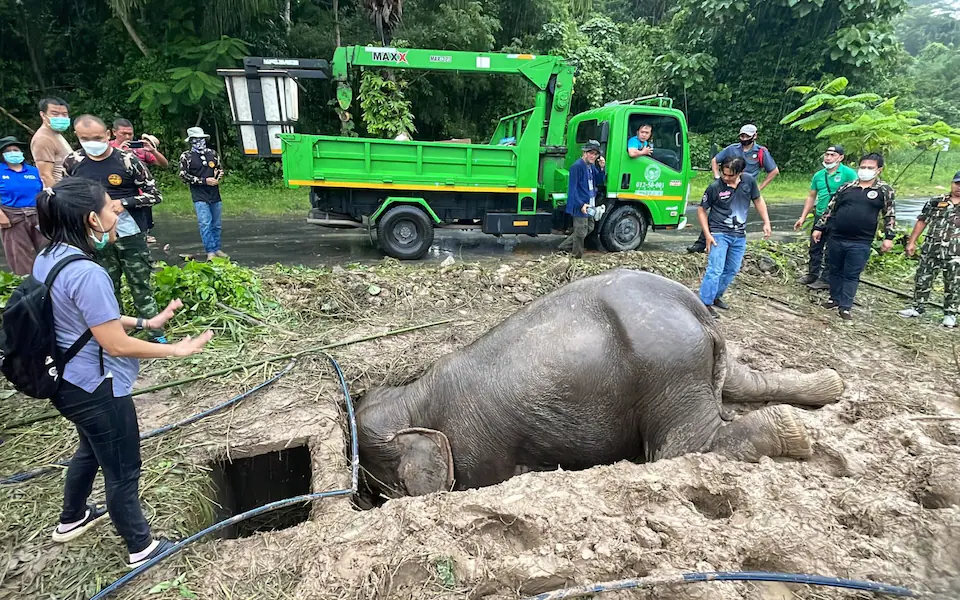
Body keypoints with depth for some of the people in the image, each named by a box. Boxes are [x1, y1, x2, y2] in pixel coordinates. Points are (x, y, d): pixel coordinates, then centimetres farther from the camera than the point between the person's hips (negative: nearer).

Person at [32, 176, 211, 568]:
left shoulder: (47, 260, 0)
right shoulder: (86, 274, -29)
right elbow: (116, 345, -26)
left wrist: (146, 323, 8)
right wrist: (176, 350, -16)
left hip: (69, 383, 10)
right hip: (96, 389, -9)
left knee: (91, 449, 32)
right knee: (122, 470, 9)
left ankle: (72, 519, 55)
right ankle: (141, 548, 29)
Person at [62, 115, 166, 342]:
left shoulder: (127, 160, -9)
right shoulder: (72, 162, 2)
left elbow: (155, 194, -7)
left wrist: (123, 202, -17)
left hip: (130, 235, -3)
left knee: (140, 285, 3)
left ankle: (155, 333, 10)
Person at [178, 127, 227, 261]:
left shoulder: (213, 153, 9)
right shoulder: (186, 156, -2)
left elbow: (221, 169, 21)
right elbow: (184, 176, -5)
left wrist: (218, 178, -2)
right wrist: (205, 181, -13)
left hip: (215, 195, 4)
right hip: (199, 197, -4)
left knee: (216, 224, 10)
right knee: (205, 223, -12)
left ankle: (217, 249, 22)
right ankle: (210, 251, -8)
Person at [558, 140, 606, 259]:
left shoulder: (592, 166, 10)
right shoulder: (577, 166, -16)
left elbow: (599, 181, 14)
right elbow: (572, 188, -19)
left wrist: (601, 168, -3)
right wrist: (581, 205, -24)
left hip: (589, 205, 9)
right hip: (580, 206, -9)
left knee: (589, 228, 19)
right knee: (581, 233, -2)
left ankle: (565, 246, 27)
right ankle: (577, 257, 12)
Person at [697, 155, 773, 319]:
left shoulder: (749, 181, -4)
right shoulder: (715, 187, -14)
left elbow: (758, 200, 11)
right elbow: (701, 209, -5)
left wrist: (766, 223, 5)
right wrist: (707, 234, -11)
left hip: (739, 236, 5)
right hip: (719, 234, -5)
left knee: (732, 270, 13)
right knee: (715, 270, -13)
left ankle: (716, 296, 28)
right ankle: (705, 303, -6)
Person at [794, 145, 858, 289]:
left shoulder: (848, 173, -9)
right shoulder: (818, 175, 8)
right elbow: (811, 197, 13)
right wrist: (802, 217, 11)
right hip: (819, 216, 6)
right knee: (815, 247, 15)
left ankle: (826, 279, 12)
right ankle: (813, 274, 29)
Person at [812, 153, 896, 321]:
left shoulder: (885, 191, 1)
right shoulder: (847, 187, 7)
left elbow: (890, 216, 3)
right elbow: (830, 209, 12)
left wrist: (889, 237, -3)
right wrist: (819, 228, 10)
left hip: (860, 243, -3)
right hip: (836, 239, 3)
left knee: (852, 275, 2)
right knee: (835, 271, 13)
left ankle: (845, 306, 8)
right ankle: (835, 299, 28)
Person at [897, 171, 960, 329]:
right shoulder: (936, 202, 6)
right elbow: (922, 222, 9)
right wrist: (912, 242, 4)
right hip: (931, 250, 2)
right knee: (923, 279, 9)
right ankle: (917, 307, 22)